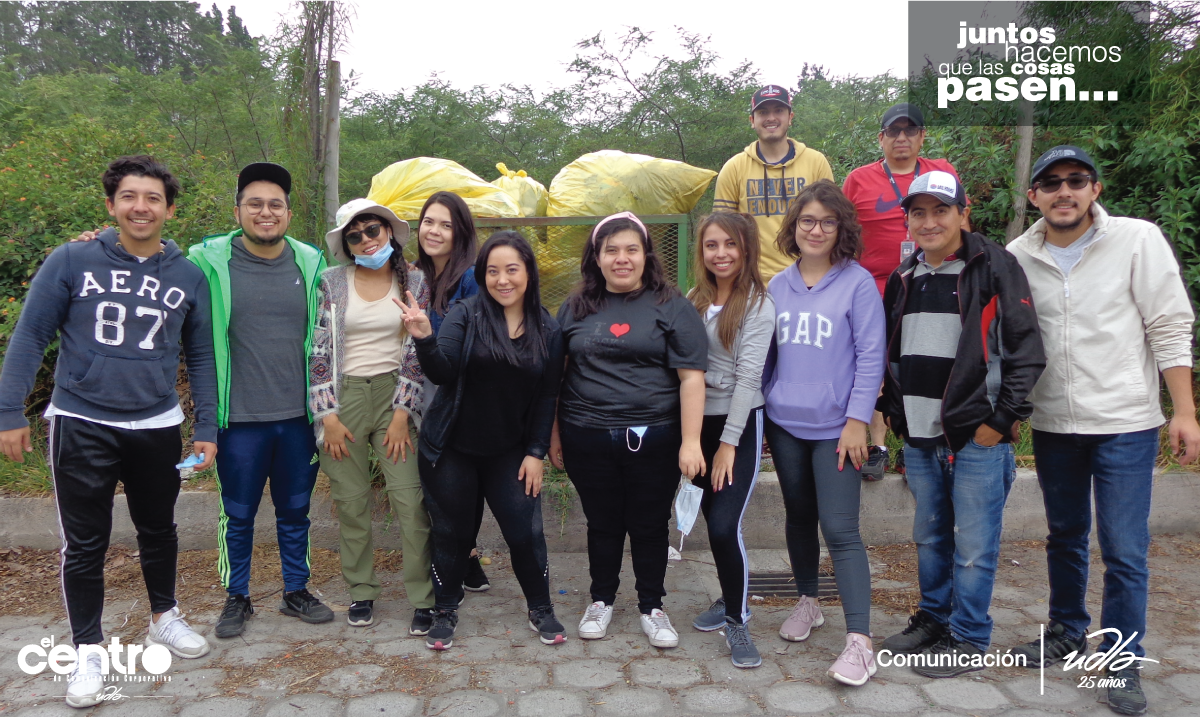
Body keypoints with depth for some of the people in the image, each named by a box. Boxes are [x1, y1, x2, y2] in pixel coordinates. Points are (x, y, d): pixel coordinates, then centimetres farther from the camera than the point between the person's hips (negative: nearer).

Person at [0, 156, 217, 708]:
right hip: (81, 424, -2)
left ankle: (165, 617, 39)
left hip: (157, 427, 2)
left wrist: (207, 426, 3)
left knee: (159, 530, 17)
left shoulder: (188, 276, 2)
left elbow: (201, 356, 7)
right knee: (85, 544, 5)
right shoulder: (72, 261, -5)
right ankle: (88, 651, 22)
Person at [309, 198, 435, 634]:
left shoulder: (414, 283, 3)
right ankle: (361, 592, 23)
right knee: (351, 501, 6)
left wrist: (402, 414, -4)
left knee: (410, 498, -7)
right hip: (343, 397, 1)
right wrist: (327, 416, -5)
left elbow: (417, 354, 2)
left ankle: (423, 598, 4)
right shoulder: (332, 283, 3)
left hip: (393, 395, 0)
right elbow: (318, 352, 1)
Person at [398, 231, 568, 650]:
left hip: (509, 453, 2)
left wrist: (536, 453, -2)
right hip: (452, 450, -1)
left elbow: (547, 397, 2)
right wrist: (423, 338, -37)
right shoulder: (466, 315, -9)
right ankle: (446, 611, 31)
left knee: (525, 532, 2)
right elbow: (442, 373, -18)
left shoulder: (547, 330, -2)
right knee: (452, 533, 10)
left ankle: (540, 609, 26)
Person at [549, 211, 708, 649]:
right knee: (603, 523, 14)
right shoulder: (576, 308, 8)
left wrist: (690, 441, -14)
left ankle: (652, 608, 29)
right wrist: (553, 436, 8)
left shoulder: (671, 307, -2)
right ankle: (601, 601, 34)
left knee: (650, 526, 10)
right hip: (587, 440, 2)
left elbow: (691, 377, -8)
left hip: (653, 440, -2)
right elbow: (554, 375, 11)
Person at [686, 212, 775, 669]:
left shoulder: (758, 304, -8)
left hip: (740, 424, -5)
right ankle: (729, 600, 33)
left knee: (724, 526, -13)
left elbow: (748, 376, -13)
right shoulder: (695, 300, 9)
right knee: (713, 521, 12)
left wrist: (728, 443, -14)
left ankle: (737, 620, 7)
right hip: (698, 421, 5)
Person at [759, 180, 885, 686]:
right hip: (784, 424, 5)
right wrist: (756, 416, 11)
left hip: (834, 427, -4)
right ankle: (807, 602, 36)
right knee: (799, 516, 17)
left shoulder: (857, 282, -5)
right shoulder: (777, 286, 8)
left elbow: (870, 356, -7)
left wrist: (857, 420, -13)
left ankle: (859, 642, -2)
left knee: (840, 530, -8)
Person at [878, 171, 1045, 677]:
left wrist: (1002, 419, -12)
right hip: (919, 437, 6)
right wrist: (892, 409, 15)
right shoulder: (904, 278, 12)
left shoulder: (995, 267, -6)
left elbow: (1026, 349, -9)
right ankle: (934, 618, 33)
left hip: (977, 436, -6)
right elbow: (890, 351, 22)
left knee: (974, 545, 3)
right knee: (930, 538, 17)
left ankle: (968, 640, 17)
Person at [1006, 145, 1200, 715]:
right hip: (1052, 425, 3)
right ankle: (1067, 631, 37)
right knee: (1064, 537, 18)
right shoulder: (1019, 256, 0)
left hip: (1124, 424, -3)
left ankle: (1123, 664, 18)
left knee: (1125, 552, 1)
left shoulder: (1138, 240, -7)